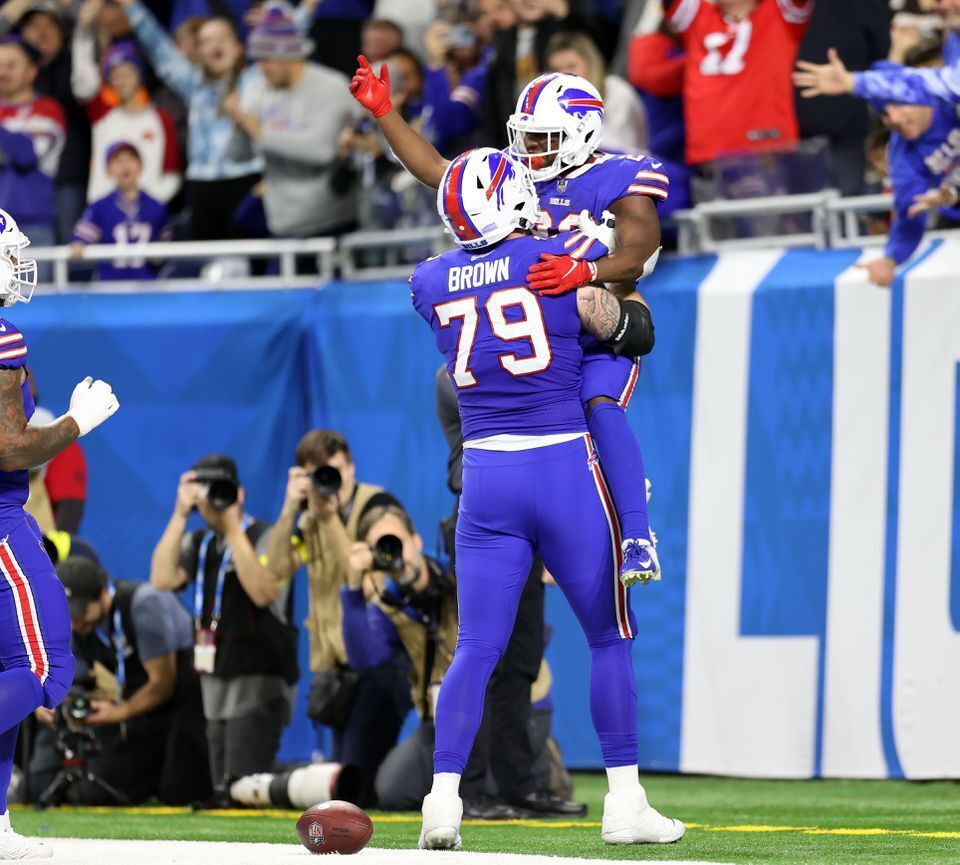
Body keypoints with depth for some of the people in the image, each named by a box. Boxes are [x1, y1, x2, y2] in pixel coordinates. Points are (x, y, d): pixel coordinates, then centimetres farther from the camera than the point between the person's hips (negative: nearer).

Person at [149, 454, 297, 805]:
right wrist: (180, 515, -7)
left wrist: (232, 527, -19)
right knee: (220, 794, 6)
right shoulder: (198, 543, 12)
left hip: (259, 682, -7)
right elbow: (163, 579, -4)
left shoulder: (266, 538, -5)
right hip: (214, 682, 7)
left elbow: (263, 592, -21)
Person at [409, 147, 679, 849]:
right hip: (564, 469, -3)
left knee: (476, 650, 5)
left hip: (485, 475, 3)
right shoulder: (567, 262, -5)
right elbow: (628, 332, 7)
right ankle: (626, 803, 10)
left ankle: (443, 796, -9)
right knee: (609, 639, 10)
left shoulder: (432, 284, 5)